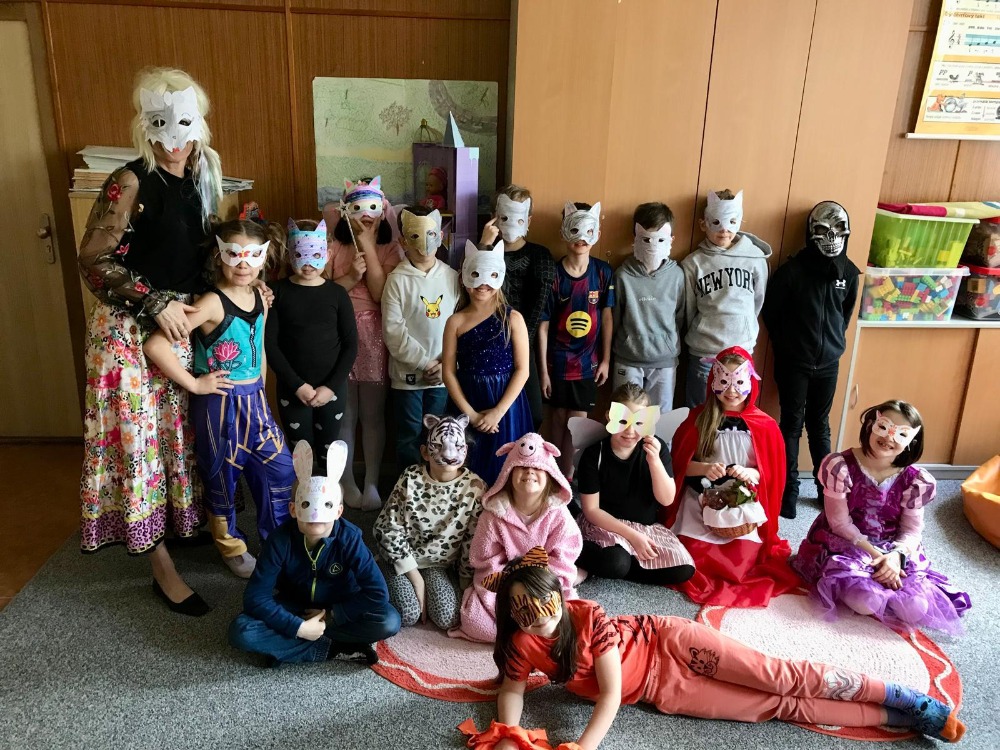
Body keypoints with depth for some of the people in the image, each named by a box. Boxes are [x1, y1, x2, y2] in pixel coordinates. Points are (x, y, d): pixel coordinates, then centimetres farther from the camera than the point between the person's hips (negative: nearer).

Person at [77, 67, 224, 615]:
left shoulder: (201, 178, 7)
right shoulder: (130, 183, -13)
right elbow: (93, 262, -13)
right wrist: (156, 304, -19)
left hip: (186, 323, 6)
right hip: (132, 330, -6)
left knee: (182, 431, 16)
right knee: (140, 437, 1)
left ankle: (185, 521, 35)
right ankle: (162, 566, 9)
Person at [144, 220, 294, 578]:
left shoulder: (260, 298, 2)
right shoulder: (212, 303, -20)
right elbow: (154, 345, -27)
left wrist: (260, 396, 16)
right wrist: (194, 384, -18)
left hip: (255, 401, 7)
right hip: (220, 403, -6)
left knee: (282, 469, 11)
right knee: (223, 479, 11)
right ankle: (231, 548, 34)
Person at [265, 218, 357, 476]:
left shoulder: (337, 293, 1)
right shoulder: (278, 291, -1)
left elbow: (351, 345, 1)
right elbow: (269, 344, -4)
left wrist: (331, 386, -9)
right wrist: (297, 385, -11)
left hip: (332, 389, 1)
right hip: (292, 390, -1)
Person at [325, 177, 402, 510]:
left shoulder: (390, 249, -1)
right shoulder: (334, 248, 1)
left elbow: (381, 294, -15)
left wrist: (369, 248, -15)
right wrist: (350, 277, -18)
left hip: (375, 339, 0)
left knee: (373, 415, 6)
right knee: (344, 416, 9)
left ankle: (372, 482, 20)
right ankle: (347, 482, 24)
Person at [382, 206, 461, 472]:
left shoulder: (452, 276, 2)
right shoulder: (397, 280, -5)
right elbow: (393, 331, -10)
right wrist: (424, 363, -13)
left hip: (443, 374, 2)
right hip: (408, 374, -2)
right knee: (409, 437, 8)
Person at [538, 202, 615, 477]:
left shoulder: (603, 272, -5)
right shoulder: (552, 274, -12)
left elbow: (606, 316, 2)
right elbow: (542, 324, -8)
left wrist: (606, 359, 2)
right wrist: (542, 369, -8)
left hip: (587, 360, 1)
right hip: (558, 360, -1)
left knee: (578, 420, 6)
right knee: (560, 417, 13)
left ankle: (566, 476, 21)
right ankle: (558, 473, 29)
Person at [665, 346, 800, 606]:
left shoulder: (764, 426, -2)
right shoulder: (698, 418, -2)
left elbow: (772, 475, 2)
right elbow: (678, 464, 0)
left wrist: (749, 474, -19)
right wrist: (704, 468, -20)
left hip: (743, 505, 0)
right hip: (701, 503, 0)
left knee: (740, 563, -16)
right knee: (691, 560, -16)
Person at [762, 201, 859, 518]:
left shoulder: (849, 272, 0)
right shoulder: (792, 270, -13)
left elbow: (846, 312, 14)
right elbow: (771, 312, -4)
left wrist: (834, 342, 12)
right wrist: (786, 347, 3)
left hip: (829, 362, 3)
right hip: (794, 363, -3)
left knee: (819, 425, 15)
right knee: (792, 424, 6)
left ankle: (827, 486, 27)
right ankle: (789, 489, 16)